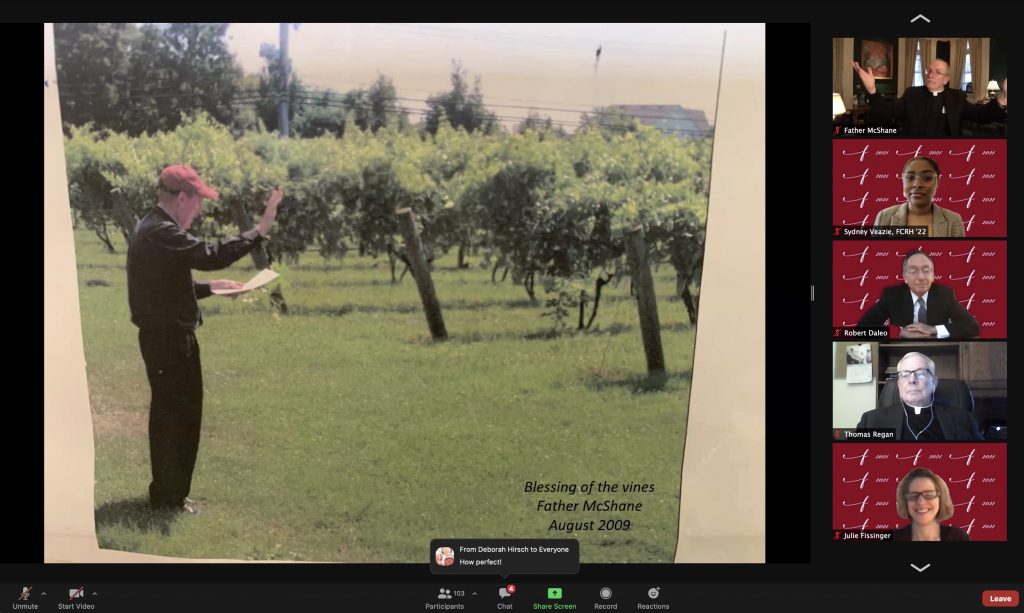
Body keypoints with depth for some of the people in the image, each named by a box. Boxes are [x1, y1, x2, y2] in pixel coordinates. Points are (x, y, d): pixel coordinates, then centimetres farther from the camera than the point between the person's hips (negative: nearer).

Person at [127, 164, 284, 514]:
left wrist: (210, 287, 13)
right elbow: (211, 255, -32)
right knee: (177, 416, -1)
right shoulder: (160, 233, -21)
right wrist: (261, 230, -29)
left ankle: (167, 492, 28)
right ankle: (169, 497, 8)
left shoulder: (153, 229, 14)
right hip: (168, 341, -11)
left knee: (171, 416, 18)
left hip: (165, 338, 11)